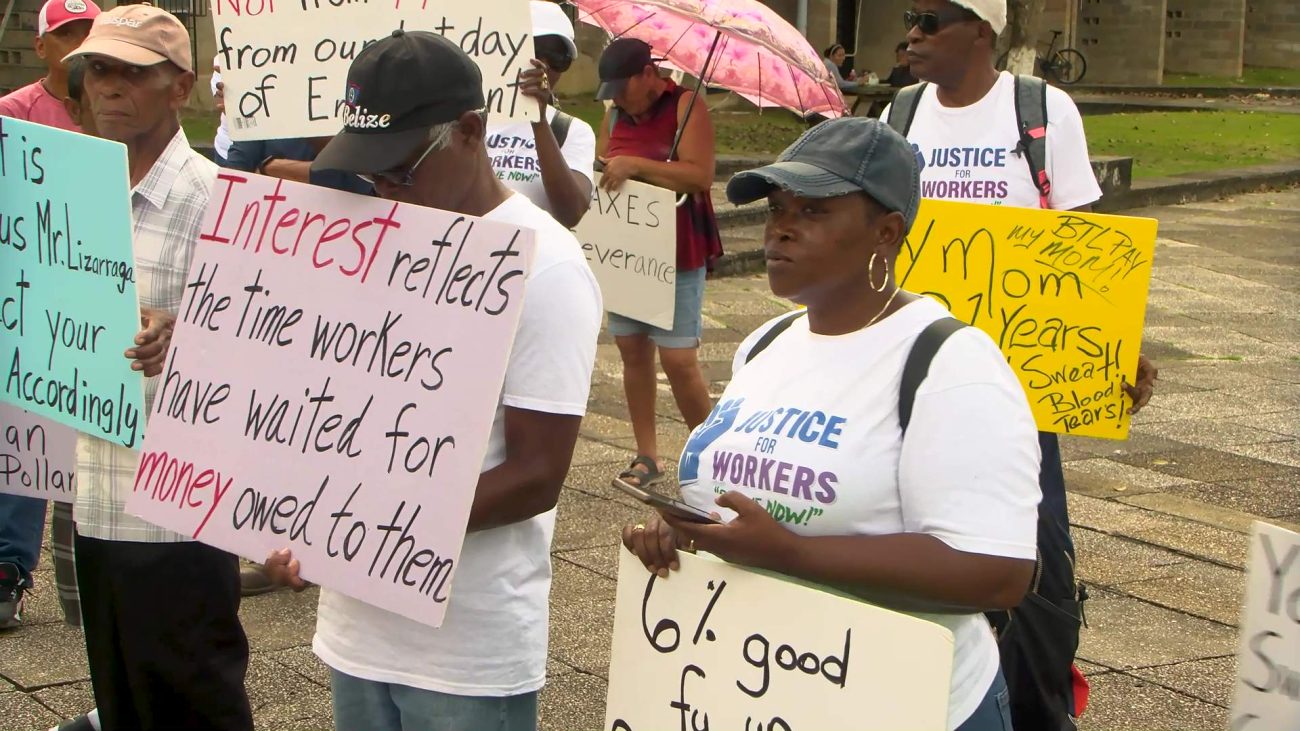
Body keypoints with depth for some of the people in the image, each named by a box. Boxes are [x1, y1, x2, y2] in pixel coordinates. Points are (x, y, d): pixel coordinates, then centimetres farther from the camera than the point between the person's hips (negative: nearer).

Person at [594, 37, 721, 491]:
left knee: (678, 360, -9)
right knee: (633, 351, 7)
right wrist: (600, 170, -8)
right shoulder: (616, 113, 12)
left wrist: (635, 166, -25)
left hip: (677, 254, -6)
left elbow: (701, 175, -19)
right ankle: (647, 456, 15)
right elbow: (600, 163, 15)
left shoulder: (685, 106, -9)